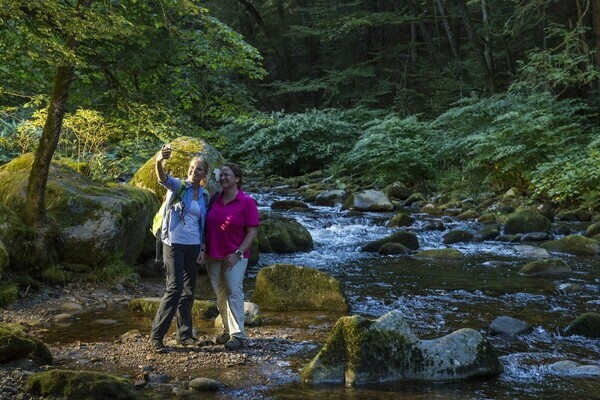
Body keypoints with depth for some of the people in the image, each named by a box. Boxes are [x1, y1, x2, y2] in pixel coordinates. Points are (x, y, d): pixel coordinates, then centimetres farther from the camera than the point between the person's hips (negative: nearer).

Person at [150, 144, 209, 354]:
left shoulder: (204, 196, 10)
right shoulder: (177, 186, -6)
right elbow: (163, 178, -28)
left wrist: (203, 245, 8)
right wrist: (159, 161, -49)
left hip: (193, 247, 6)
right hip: (174, 244, -6)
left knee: (189, 291, 10)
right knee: (174, 289, -11)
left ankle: (185, 334, 21)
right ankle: (156, 335, -3)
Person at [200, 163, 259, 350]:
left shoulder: (247, 202, -9)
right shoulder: (214, 199, 6)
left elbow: (252, 231, -9)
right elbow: (208, 226, 11)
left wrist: (237, 254, -15)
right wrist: (204, 250, 2)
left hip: (234, 256, -5)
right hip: (213, 256, 5)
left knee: (234, 293, -8)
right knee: (220, 295, 9)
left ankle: (238, 335, -3)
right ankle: (227, 330, 20)